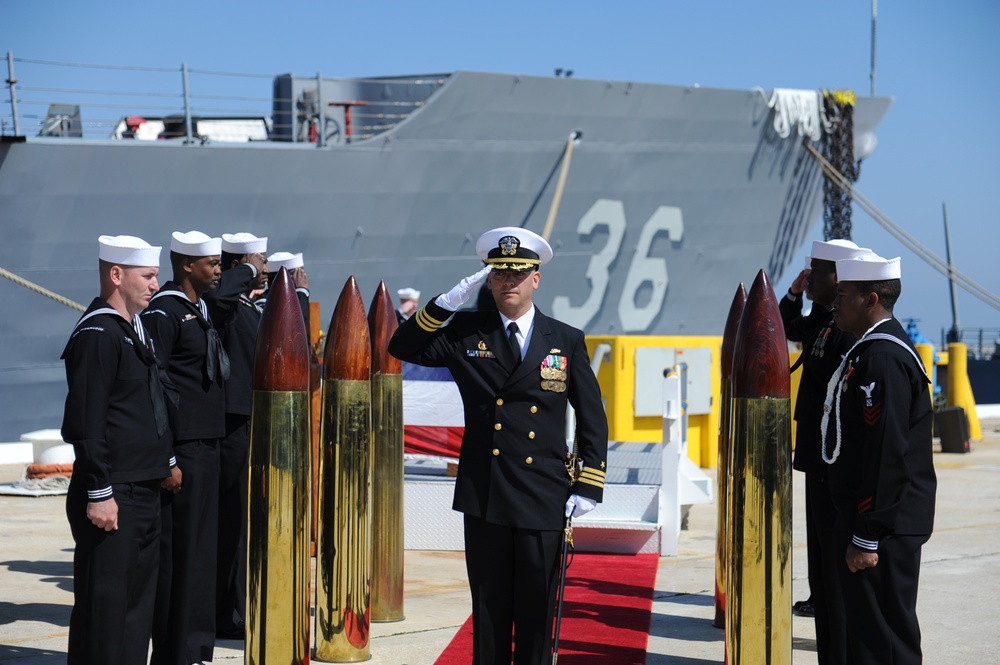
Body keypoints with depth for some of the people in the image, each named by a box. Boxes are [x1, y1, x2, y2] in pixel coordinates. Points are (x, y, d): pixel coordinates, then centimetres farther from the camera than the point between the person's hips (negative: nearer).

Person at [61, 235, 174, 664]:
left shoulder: (136, 329, 15)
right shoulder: (97, 335, -15)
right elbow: (85, 425, -19)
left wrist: (164, 464, 19)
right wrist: (99, 494, -20)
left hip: (144, 490, 10)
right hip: (113, 496, -10)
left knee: (138, 598, 14)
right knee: (104, 603, -5)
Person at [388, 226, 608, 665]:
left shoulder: (567, 342, 5)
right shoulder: (466, 333, 6)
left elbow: (592, 419, 7)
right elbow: (403, 348, -1)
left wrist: (588, 486, 0)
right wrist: (448, 302, -11)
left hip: (543, 503, 0)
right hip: (484, 497, 1)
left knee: (537, 612, 5)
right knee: (489, 611, 7)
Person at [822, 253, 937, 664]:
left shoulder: (883, 358, -19)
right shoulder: (870, 349, 14)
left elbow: (886, 453, -24)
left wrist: (866, 537, -23)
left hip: (885, 525, -11)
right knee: (866, 630, 16)